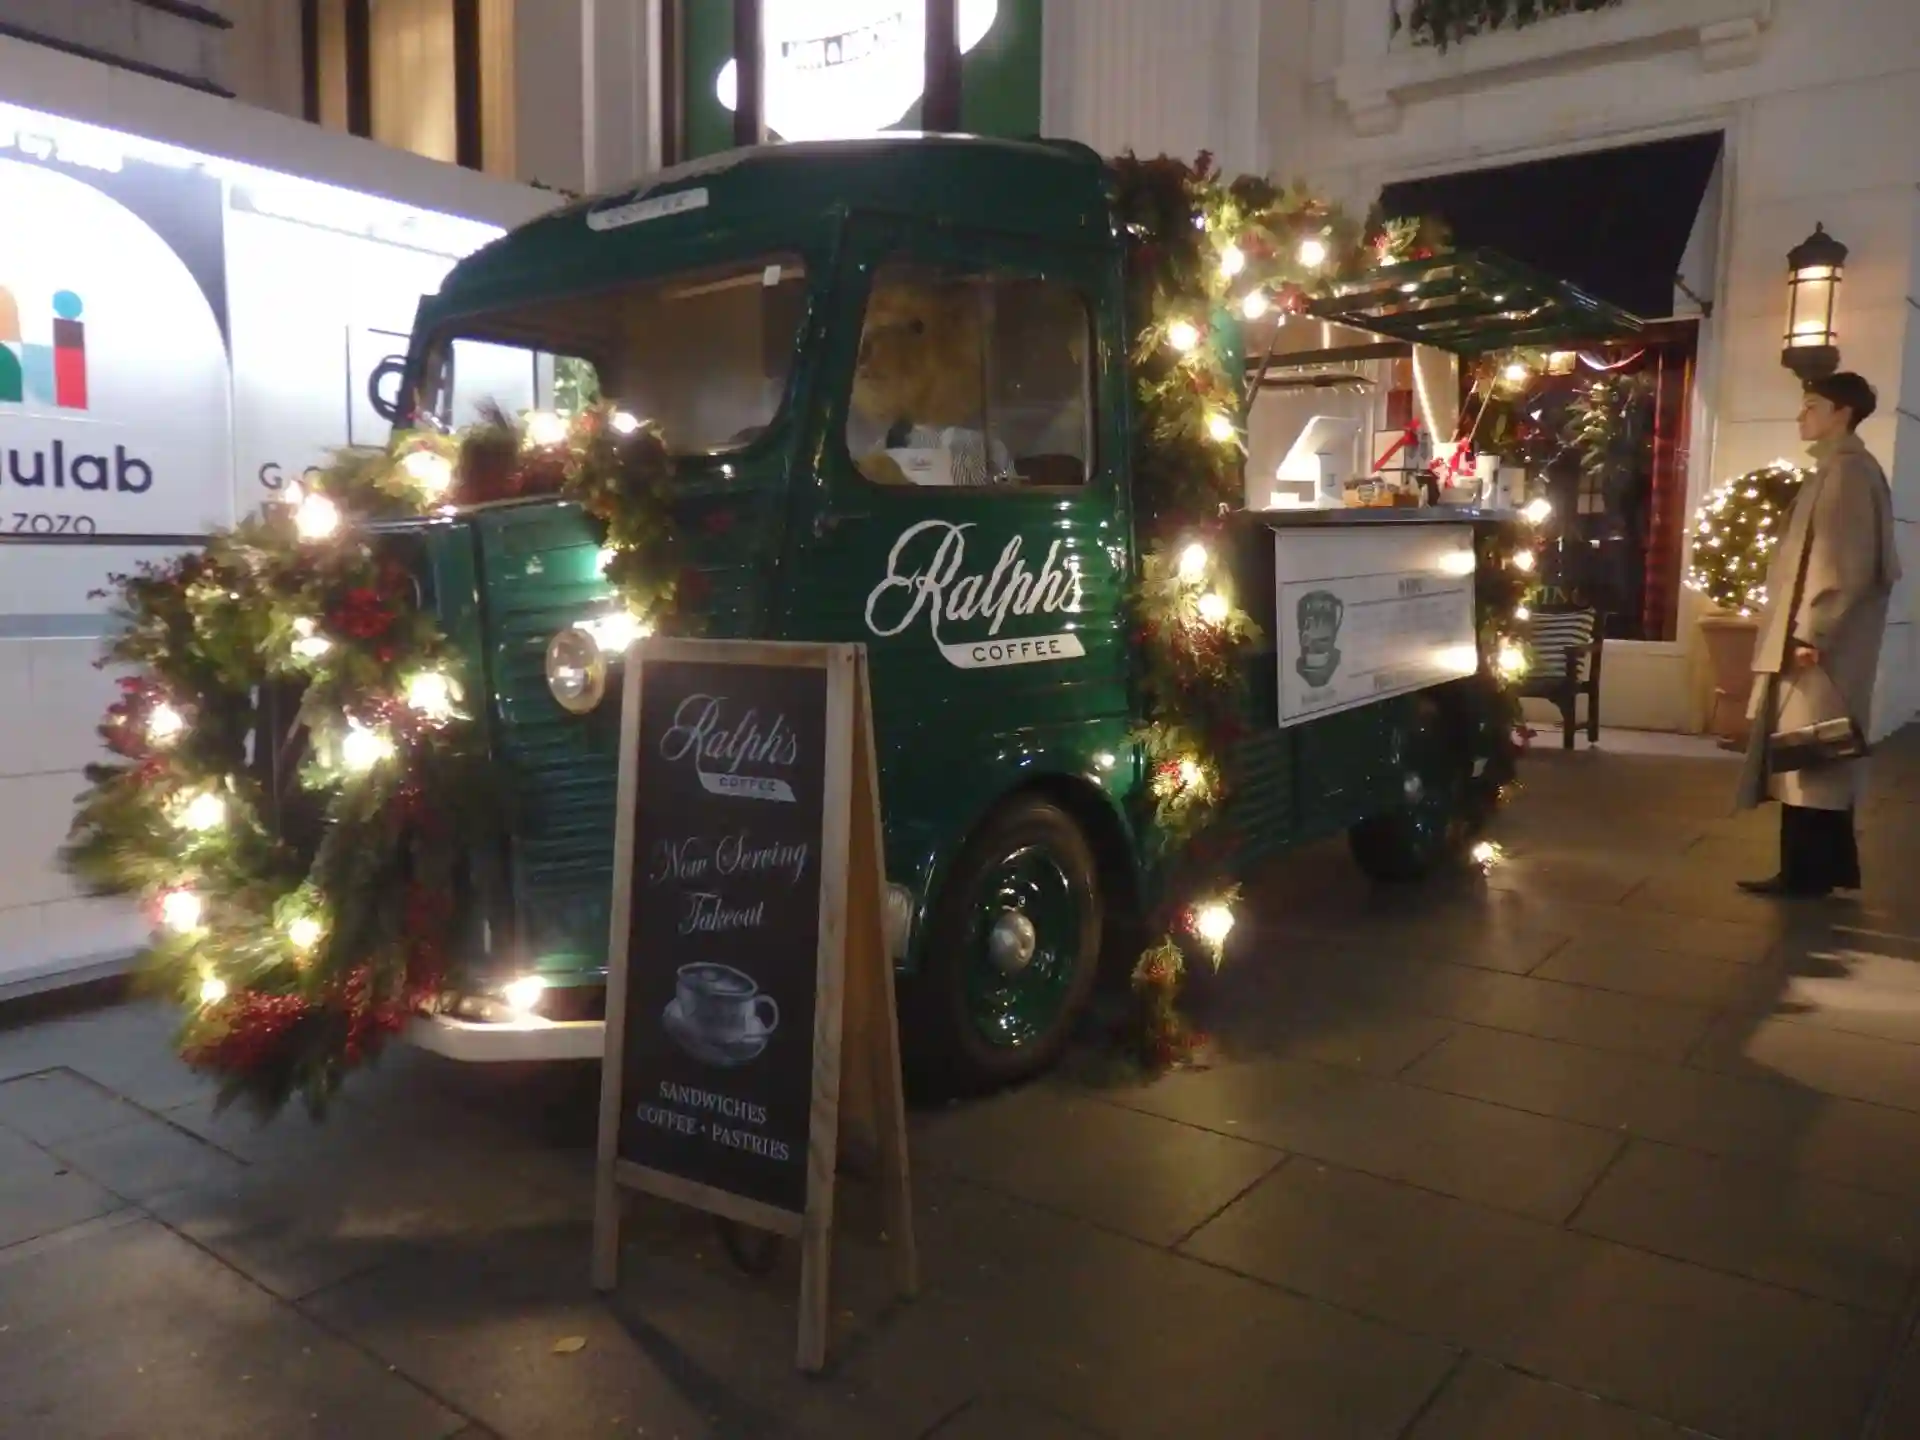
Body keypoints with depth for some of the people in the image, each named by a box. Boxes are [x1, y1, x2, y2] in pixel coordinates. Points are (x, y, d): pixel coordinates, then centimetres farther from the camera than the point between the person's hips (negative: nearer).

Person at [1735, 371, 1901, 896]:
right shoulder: (1840, 468, 18)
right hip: (1819, 638, 10)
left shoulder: (1847, 470, -12)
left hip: (1822, 642, -10)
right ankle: (1823, 866, 17)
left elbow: (1849, 561, -19)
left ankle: (1807, 871, -2)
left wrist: (1813, 632, -22)